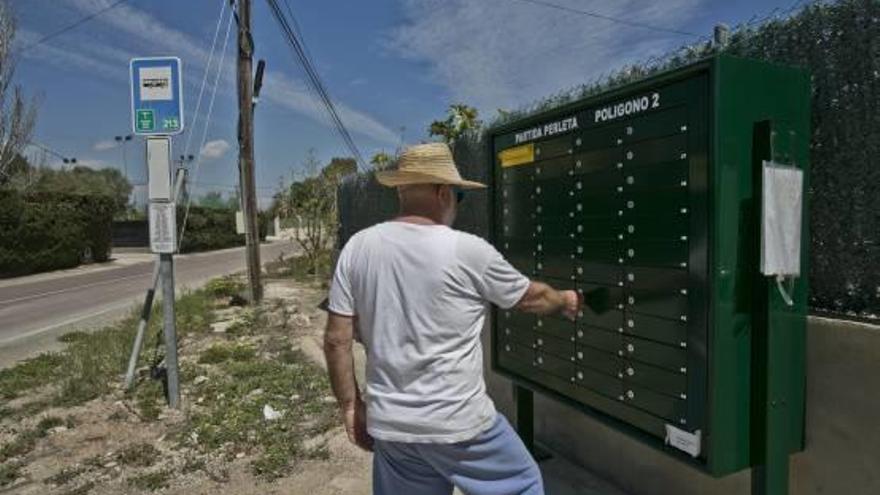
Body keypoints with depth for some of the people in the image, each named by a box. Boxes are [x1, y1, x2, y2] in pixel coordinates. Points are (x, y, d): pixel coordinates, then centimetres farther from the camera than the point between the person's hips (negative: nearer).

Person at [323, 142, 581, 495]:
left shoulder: (358, 247, -4)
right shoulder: (468, 251, -13)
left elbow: (337, 340, -2)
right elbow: (530, 298, 3)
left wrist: (350, 407, 10)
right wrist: (564, 300, 24)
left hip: (389, 424, 4)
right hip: (458, 422, -4)